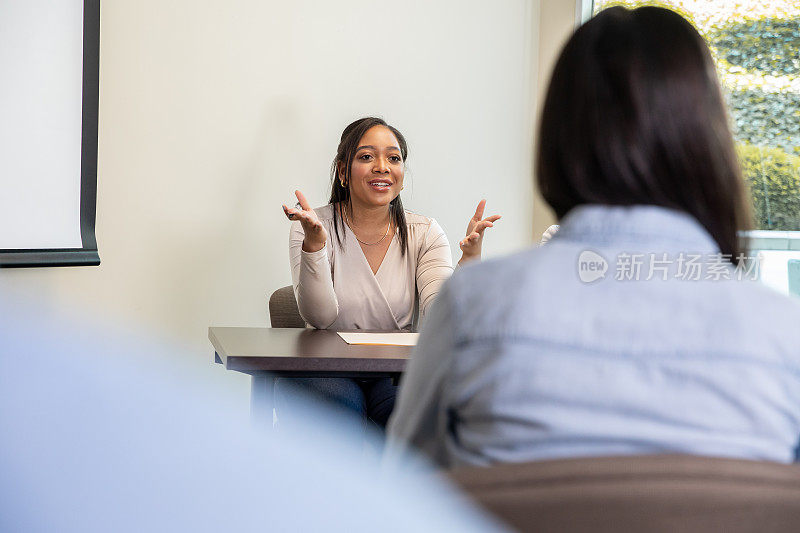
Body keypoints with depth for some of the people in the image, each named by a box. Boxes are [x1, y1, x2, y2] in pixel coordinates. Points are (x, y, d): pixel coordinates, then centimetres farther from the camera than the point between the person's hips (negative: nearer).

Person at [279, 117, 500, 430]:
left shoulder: (425, 234, 6)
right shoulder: (316, 228, 1)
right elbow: (320, 317, -13)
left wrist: (470, 257, -23)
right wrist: (314, 244, -27)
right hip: (329, 373, -2)